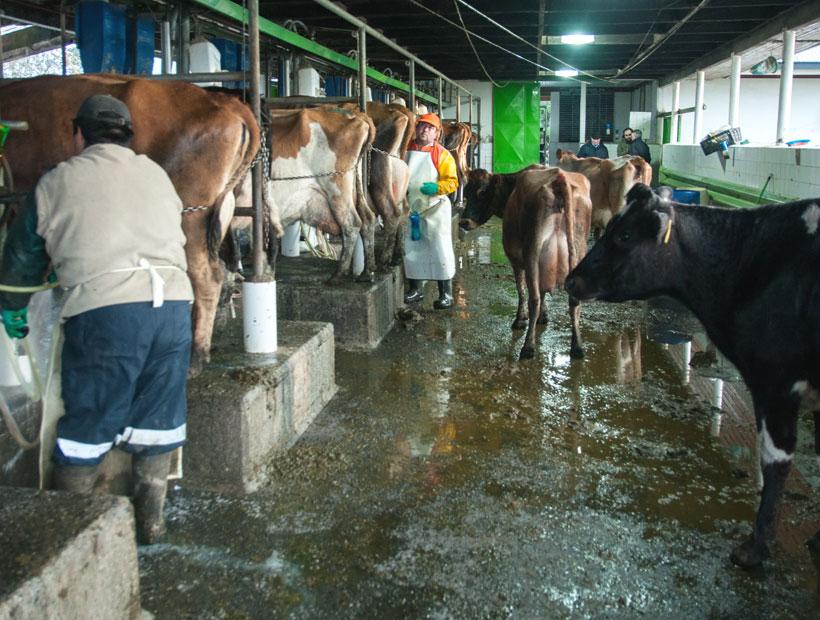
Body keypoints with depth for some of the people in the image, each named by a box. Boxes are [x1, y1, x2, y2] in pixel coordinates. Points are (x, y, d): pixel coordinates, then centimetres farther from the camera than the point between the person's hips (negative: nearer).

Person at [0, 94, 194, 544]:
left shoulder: (56, 182, 13)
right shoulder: (156, 175, 22)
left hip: (101, 309, -2)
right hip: (172, 302, 3)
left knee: (86, 423, 12)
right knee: (158, 421, 15)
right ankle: (150, 519, 25)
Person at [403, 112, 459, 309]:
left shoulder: (442, 154, -6)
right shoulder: (406, 150, 6)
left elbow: (452, 181, -9)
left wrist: (437, 187, -26)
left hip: (435, 208, -4)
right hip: (411, 208, 4)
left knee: (440, 251, -3)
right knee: (411, 250, 11)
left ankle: (446, 294, 5)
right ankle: (415, 289, 26)